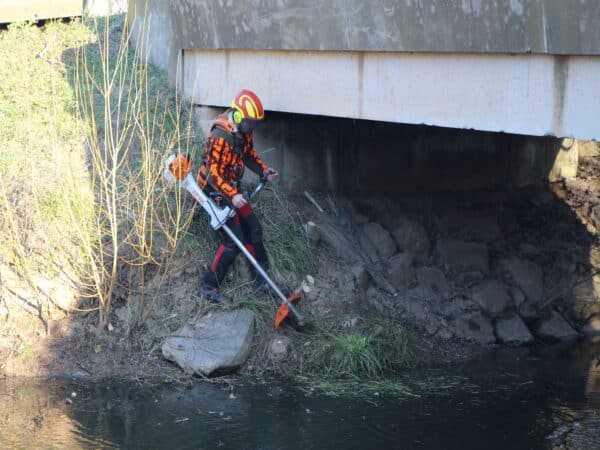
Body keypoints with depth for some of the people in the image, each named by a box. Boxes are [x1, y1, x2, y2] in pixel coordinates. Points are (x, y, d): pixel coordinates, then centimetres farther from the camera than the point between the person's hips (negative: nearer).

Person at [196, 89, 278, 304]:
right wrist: (232, 196, -39)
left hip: (232, 189, 9)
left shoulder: (244, 131, -1)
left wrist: (264, 170, -3)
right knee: (234, 241, -13)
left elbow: (249, 154, 15)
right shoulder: (220, 136, -28)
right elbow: (213, 173, -28)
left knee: (254, 230, 10)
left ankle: (262, 281, 22)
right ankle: (208, 288, -4)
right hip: (216, 191, -9)